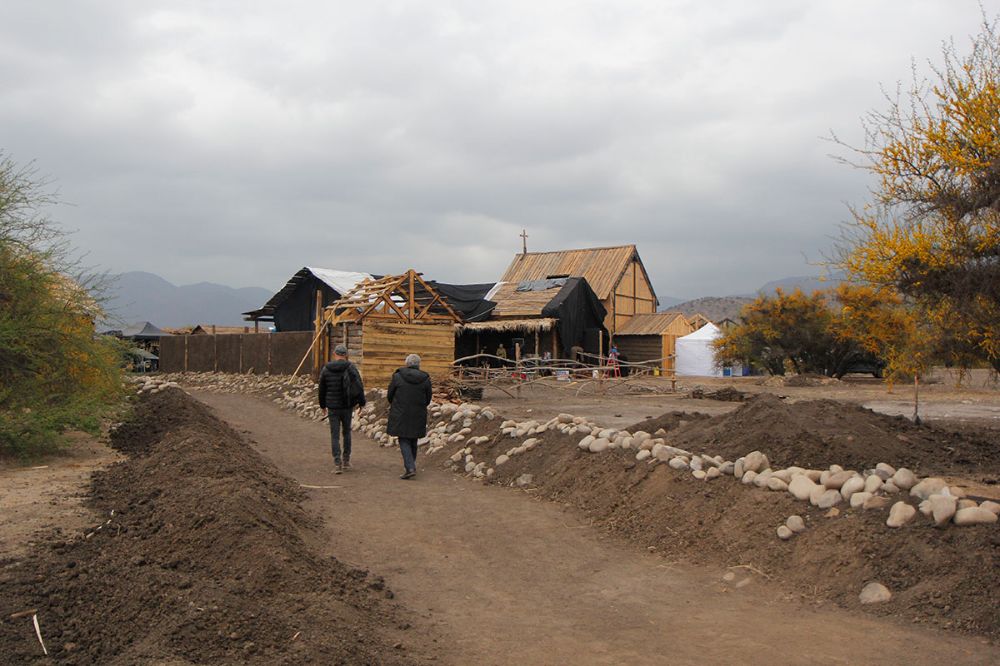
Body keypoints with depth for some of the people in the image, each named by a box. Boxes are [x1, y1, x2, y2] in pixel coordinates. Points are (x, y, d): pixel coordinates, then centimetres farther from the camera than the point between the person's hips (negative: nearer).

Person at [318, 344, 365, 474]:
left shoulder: (326, 369, -1)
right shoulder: (350, 367, -7)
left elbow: (321, 389, 8)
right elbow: (359, 386, -11)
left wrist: (323, 405, 20)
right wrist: (361, 402, -1)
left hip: (332, 407, 0)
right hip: (347, 406, 0)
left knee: (335, 436, 4)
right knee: (347, 432, 17)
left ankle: (338, 464, -3)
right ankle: (346, 461, 20)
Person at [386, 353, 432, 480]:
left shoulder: (397, 377, -8)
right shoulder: (425, 379, -2)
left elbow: (390, 395, 0)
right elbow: (428, 399, 5)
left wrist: (393, 405, 21)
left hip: (400, 416, -2)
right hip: (418, 416, 3)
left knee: (404, 441, 1)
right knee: (413, 441, 16)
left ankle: (410, 468, -13)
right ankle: (410, 465, 25)